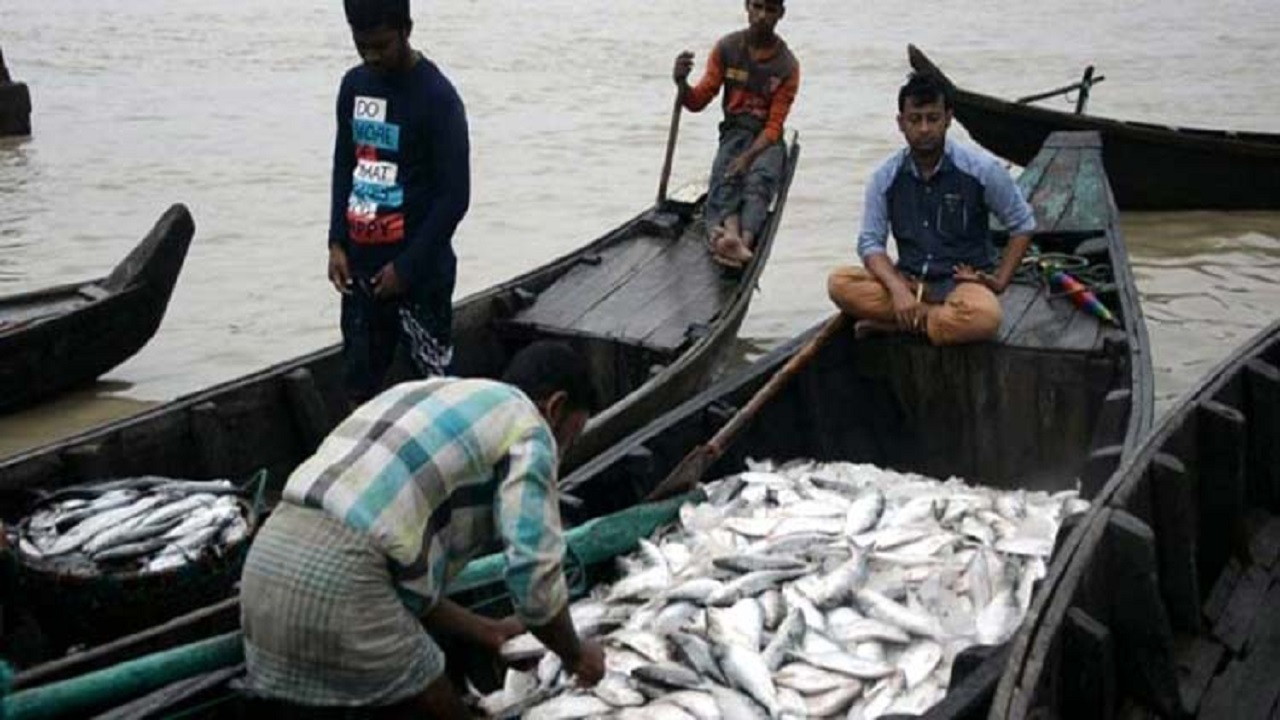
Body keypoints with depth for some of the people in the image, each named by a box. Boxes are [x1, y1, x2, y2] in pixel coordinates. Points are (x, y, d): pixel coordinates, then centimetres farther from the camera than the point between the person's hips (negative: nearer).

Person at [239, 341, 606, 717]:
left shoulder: (425, 396, 30)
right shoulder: (527, 426, 5)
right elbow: (535, 577, -3)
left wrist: (487, 632, 35)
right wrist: (575, 655, 16)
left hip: (269, 557, 8)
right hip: (340, 577, -8)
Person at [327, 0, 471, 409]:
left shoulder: (437, 99, -14)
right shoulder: (354, 86, 6)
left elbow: (454, 197, -14)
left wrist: (406, 265, -14)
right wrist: (337, 242, 5)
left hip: (419, 270, -6)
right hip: (360, 265, 6)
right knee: (359, 382, 12)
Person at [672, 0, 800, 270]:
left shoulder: (787, 65, -4)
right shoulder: (726, 48, 2)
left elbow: (775, 125, -9)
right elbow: (698, 102, 1)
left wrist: (748, 157, -26)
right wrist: (682, 83, -23)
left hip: (767, 139, -1)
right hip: (734, 132, 2)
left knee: (760, 178, -33)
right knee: (725, 177, -31)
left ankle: (744, 242, -59)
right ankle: (731, 234, -59)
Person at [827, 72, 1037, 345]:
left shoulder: (980, 168, -6)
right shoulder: (886, 177, 0)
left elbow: (1023, 224, 4)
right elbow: (870, 241, -4)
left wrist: (999, 281, -5)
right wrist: (898, 290, -22)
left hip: (963, 281, -2)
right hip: (909, 281, 3)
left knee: (983, 317, -40)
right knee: (840, 283, -26)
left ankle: (894, 324, -20)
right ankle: (937, 316, -23)